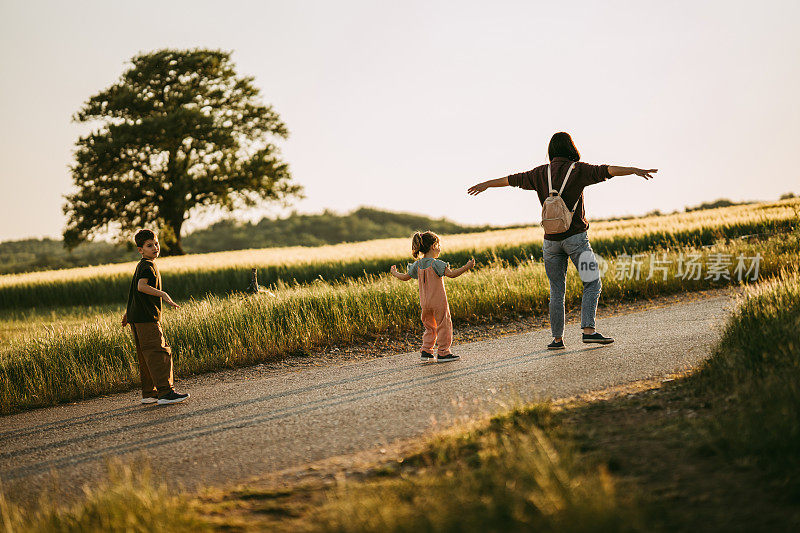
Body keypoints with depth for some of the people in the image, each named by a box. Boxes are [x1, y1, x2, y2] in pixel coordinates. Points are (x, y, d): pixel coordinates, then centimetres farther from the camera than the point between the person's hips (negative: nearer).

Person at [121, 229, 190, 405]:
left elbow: (135, 289, 29)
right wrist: (163, 294, -34)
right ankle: (165, 392, -12)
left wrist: (128, 312, 36)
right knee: (159, 353, -10)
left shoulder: (141, 266, 20)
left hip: (137, 318, 10)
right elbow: (141, 286, -29)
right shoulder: (148, 266, -12)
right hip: (147, 318, -10)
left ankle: (149, 394, 15)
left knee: (146, 357, 12)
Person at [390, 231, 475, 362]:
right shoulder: (436, 264, -16)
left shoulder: (418, 264, 2)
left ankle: (426, 351, 16)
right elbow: (451, 274, -26)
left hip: (425, 304, 6)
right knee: (443, 326, 3)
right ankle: (443, 353, 4)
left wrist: (395, 273, 31)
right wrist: (467, 267, -21)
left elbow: (406, 277, 12)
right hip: (439, 302, -6)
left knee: (429, 327, 19)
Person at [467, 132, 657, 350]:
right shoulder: (577, 170, -3)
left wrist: (485, 184, 34)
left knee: (557, 291, 10)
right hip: (576, 237, -4)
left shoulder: (540, 173, 8)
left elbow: (511, 180, 20)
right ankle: (588, 330, -14)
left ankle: (557, 338, 10)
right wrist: (635, 170, -23)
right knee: (592, 283, 0)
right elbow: (605, 171, -17)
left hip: (551, 240, 4)